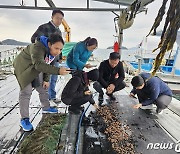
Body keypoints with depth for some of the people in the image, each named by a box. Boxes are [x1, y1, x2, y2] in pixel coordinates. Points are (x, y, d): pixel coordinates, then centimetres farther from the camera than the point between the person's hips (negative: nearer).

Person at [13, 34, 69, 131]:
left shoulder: (54, 52, -9)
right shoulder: (38, 48, -36)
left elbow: (47, 65, 2)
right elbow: (39, 65, -49)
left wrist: (46, 80, -2)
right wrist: (58, 71, -59)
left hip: (36, 70, 8)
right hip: (24, 69, -7)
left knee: (43, 88, 11)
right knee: (26, 92, -11)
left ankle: (46, 108, 30)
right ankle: (24, 119, -1)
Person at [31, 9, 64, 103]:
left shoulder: (59, 31, 16)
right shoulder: (44, 27, -8)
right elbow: (34, 39, -13)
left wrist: (60, 57, 19)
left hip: (56, 60, 7)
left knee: (54, 79, 14)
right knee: (47, 79, 0)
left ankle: (52, 96, 28)